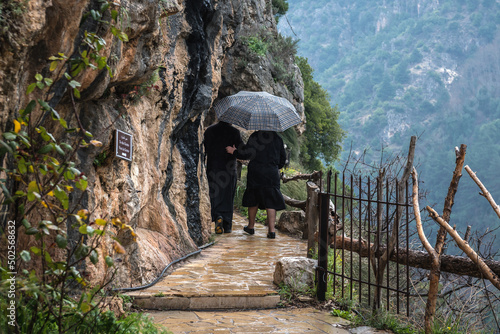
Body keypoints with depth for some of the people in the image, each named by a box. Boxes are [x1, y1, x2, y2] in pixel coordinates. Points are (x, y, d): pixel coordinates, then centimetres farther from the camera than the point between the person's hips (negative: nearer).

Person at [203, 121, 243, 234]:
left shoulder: (209, 130, 3)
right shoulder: (234, 132, -4)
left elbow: (204, 150, 5)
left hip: (212, 168, 1)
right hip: (229, 169, -1)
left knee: (215, 195, 6)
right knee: (228, 197, 8)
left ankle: (218, 216, -20)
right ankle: (227, 226, 11)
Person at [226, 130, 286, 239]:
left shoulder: (255, 136, -6)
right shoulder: (278, 139, 6)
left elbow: (247, 154, -10)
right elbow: (283, 158, 12)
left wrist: (234, 151, 5)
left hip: (256, 173, -2)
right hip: (272, 175, 2)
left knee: (253, 200, 13)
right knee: (271, 202, 1)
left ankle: (251, 227, 26)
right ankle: (271, 230, -6)